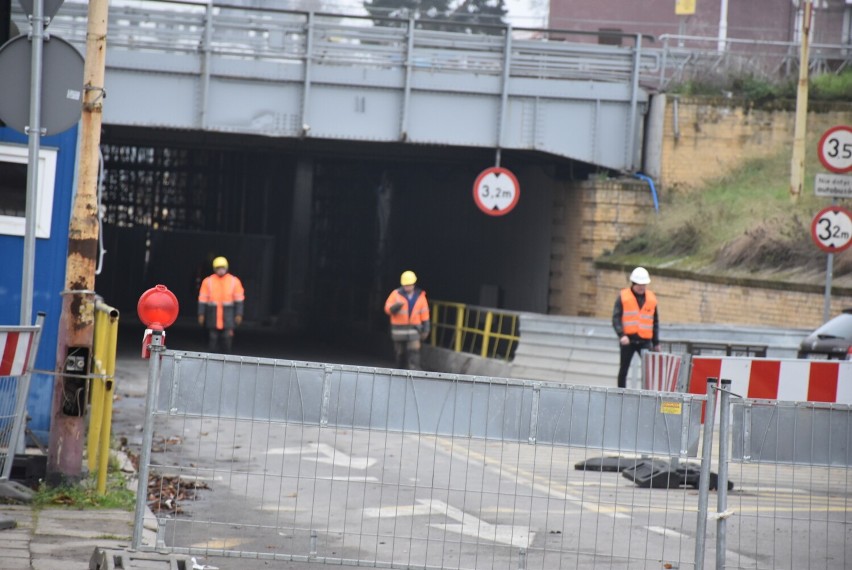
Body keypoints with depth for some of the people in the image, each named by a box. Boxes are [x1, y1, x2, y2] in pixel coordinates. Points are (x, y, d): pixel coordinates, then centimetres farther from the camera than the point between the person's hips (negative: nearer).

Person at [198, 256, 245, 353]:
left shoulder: (234, 281, 2)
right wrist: (201, 314, -1)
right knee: (212, 338, 2)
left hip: (228, 316, 0)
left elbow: (239, 299, 5)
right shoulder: (208, 281, 1)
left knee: (227, 338, -3)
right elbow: (202, 299, 3)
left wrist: (238, 315, 1)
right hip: (213, 315, 0)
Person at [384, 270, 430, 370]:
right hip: (399, 329, 0)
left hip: (414, 328, 0)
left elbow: (424, 313, 6)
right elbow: (387, 309, -4)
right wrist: (395, 307, -27)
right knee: (400, 352, 8)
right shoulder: (396, 294, -2)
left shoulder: (420, 296, 2)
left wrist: (426, 329, 3)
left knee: (414, 351, -13)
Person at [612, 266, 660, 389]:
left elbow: (655, 321, 17)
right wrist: (621, 335, -19)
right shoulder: (623, 297, 1)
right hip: (628, 340, -2)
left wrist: (656, 342, 16)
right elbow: (616, 318, -4)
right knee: (624, 368, 6)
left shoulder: (651, 298, 11)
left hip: (645, 340, 2)